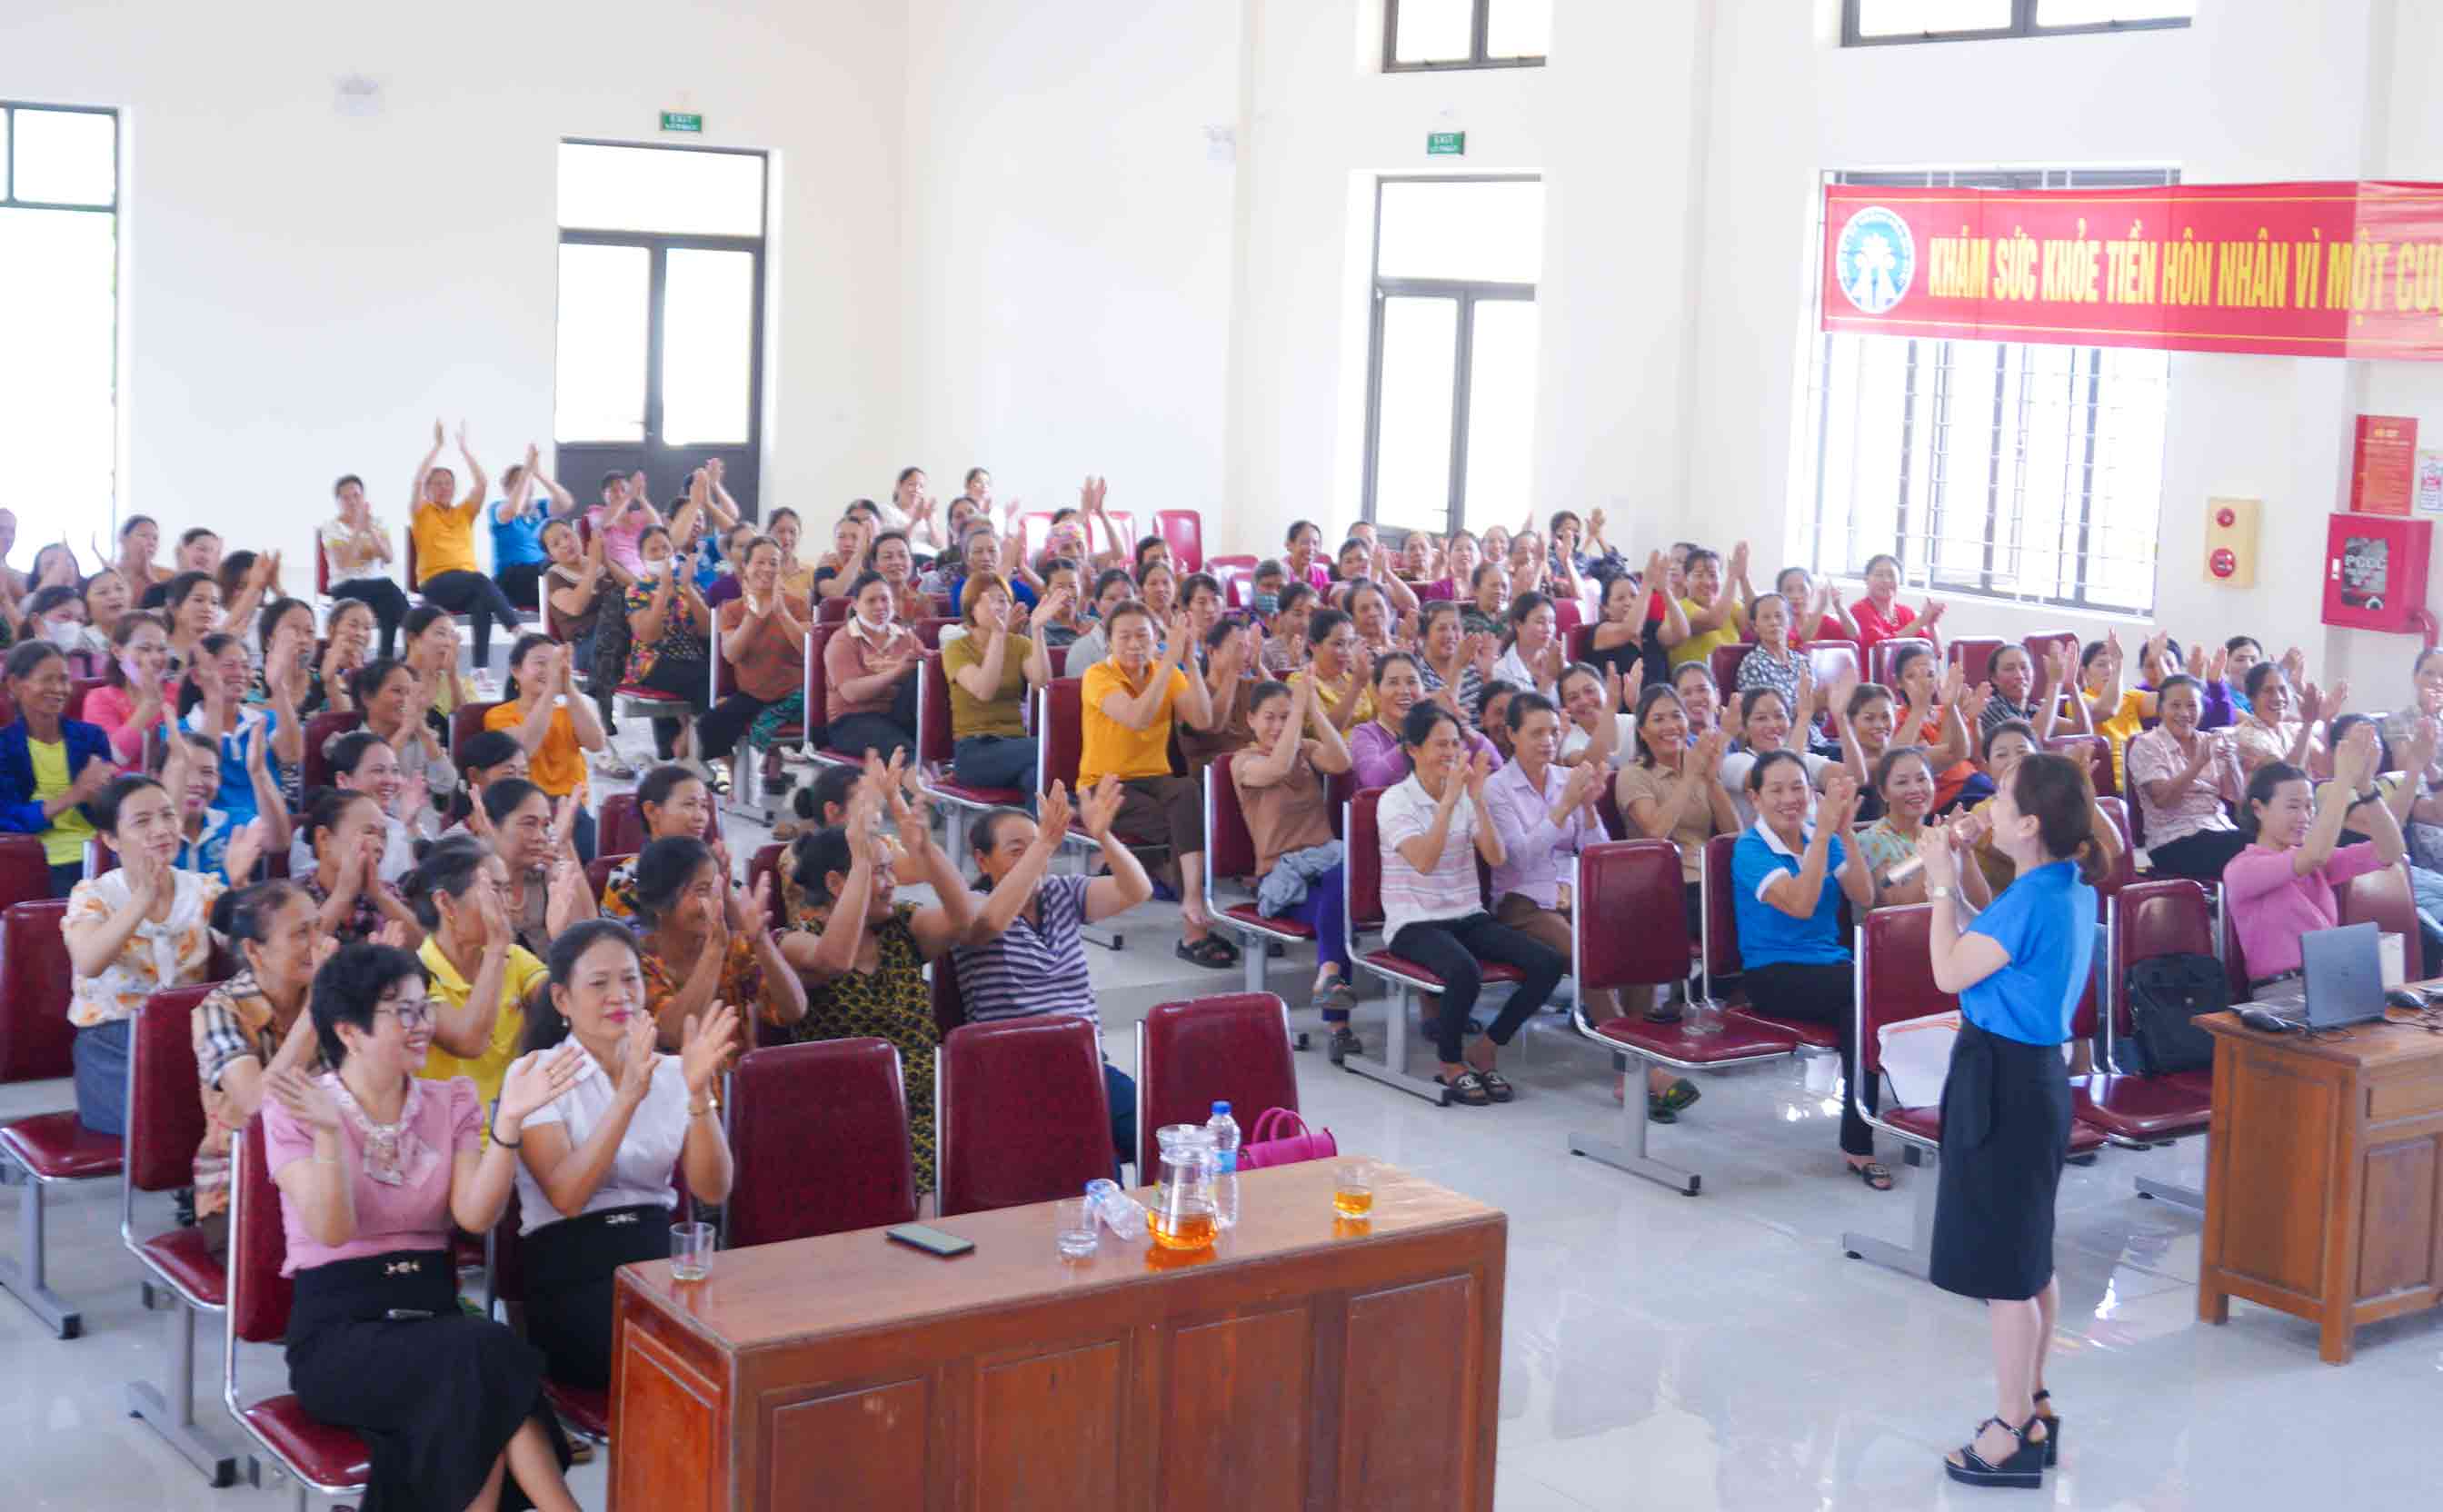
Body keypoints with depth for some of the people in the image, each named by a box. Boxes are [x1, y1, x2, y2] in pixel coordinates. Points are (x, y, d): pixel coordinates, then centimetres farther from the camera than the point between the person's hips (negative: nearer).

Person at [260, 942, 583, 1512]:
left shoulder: (452, 1101, 10)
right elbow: (334, 1231, -14)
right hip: (339, 1328, -3)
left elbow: (475, 1216, -5)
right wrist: (329, 1133, -28)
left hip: (434, 1312, 3)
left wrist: (510, 1121, -17)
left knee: (477, 1396, -34)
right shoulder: (297, 1111, -1)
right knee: (483, 1357, -32)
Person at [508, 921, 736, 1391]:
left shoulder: (669, 1072, 13)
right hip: (571, 1274, -4)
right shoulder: (535, 1072, 1)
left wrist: (700, 1093, -16)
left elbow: (712, 1190, -1)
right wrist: (627, 1097, -24)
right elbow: (566, 1196, -14)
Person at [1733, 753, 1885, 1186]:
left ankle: (1858, 1144, -23)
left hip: (1831, 966, 5)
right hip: (1774, 976, -5)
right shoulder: (1750, 850, -6)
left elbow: (1863, 898, -3)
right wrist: (1823, 830, -24)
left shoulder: (1822, 840, 10)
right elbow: (1799, 904, -21)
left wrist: (1844, 830, -13)